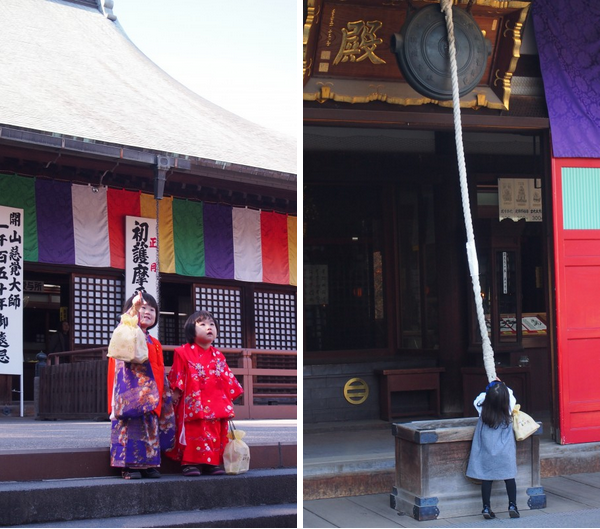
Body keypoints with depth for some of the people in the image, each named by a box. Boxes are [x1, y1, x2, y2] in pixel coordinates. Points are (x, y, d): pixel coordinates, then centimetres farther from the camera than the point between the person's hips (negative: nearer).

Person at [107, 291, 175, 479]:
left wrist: (166, 393, 17)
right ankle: (130, 466, -7)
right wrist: (135, 307, -39)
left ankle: (149, 464, 13)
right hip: (131, 392, -7)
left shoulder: (154, 343, 22)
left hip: (151, 395, 7)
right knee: (132, 424, -11)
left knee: (151, 427, 7)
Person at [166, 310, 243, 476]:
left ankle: (213, 462, 9)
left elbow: (227, 378, 15)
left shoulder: (218, 356, 13)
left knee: (215, 433, 3)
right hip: (193, 403, -5)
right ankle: (190, 463, -2)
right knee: (193, 432, -7)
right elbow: (177, 376, -1)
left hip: (216, 403, 5)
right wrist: (176, 394, -5)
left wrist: (230, 397, 11)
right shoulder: (183, 353, -1)